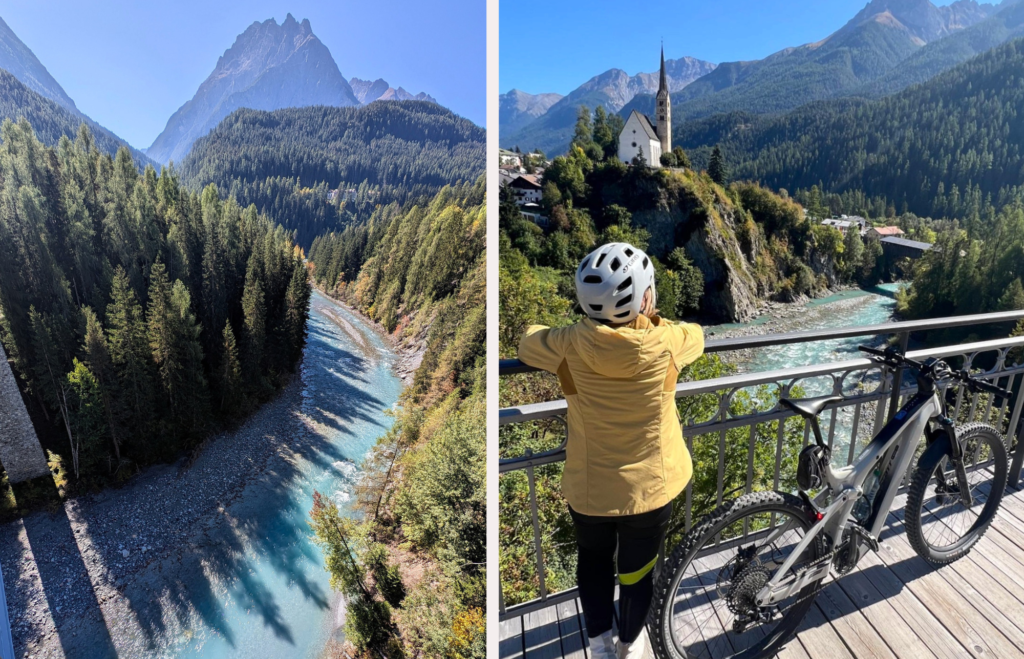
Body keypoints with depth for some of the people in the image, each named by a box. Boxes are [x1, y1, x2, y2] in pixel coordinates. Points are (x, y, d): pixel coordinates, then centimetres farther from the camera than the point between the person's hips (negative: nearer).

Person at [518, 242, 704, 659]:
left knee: (593, 558, 30)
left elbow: (526, 342, 0)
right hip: (651, 487, 1)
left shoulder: (570, 345, -22)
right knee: (637, 569, 27)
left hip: (589, 488, 0)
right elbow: (696, 334, 4)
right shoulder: (667, 342, -20)